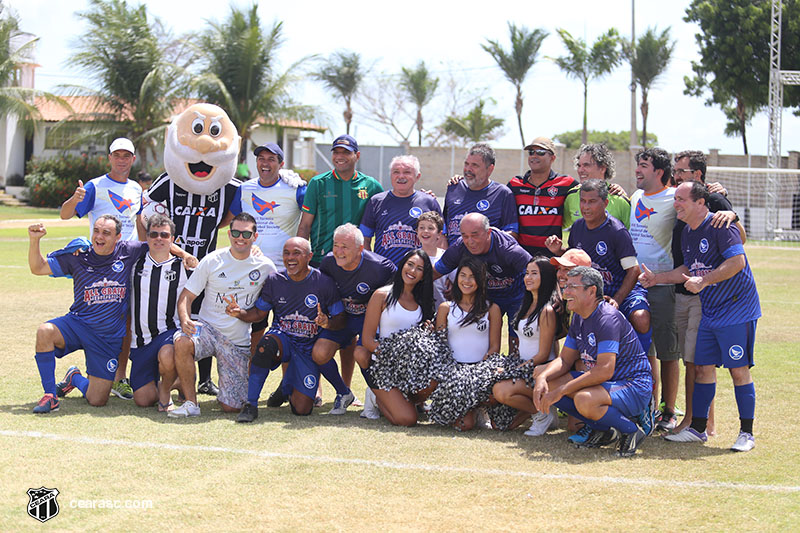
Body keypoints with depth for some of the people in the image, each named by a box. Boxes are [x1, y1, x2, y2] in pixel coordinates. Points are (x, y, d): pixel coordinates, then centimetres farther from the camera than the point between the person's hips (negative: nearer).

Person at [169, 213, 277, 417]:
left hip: (239, 342, 1)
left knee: (231, 407, -4)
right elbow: (186, 296, -2)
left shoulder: (266, 267, -1)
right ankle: (191, 403, -19)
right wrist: (185, 320, -22)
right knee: (182, 342, -37)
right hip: (208, 327, -1)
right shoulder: (212, 261, -3)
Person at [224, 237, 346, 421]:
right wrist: (240, 314, -14)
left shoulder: (324, 283, -9)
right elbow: (259, 313, 8)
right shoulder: (274, 280, -1)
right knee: (266, 344, -39)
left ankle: (288, 386, 31)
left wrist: (328, 323, -27)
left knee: (302, 409, -8)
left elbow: (340, 318, -4)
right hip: (282, 338, 1)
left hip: (309, 347, -1)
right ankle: (251, 404, -28)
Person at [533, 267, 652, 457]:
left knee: (584, 400, -37)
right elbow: (565, 359, 12)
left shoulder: (608, 318, -22)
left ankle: (630, 431, -10)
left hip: (633, 387, -10)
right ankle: (603, 430, 5)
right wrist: (542, 377, -10)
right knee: (545, 384, 0)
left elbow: (605, 370, -31)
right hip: (603, 383, 10)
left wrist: (561, 391, -29)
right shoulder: (578, 318, 8)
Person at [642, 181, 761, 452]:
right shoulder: (687, 232, 11)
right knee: (702, 367, 8)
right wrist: (658, 277, 14)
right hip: (709, 312, 8)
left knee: (738, 369, -5)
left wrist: (703, 281, -23)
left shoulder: (719, 225, -16)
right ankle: (698, 428, 17)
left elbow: (737, 261, -24)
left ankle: (746, 433, 3)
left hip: (738, 309, -8)